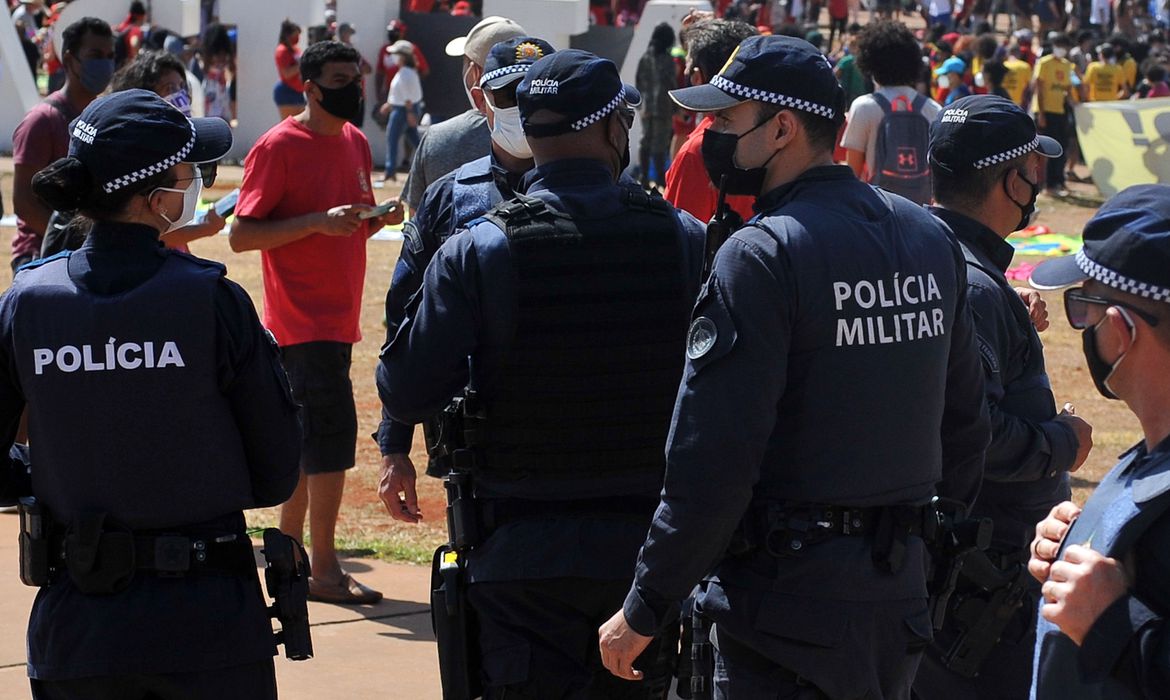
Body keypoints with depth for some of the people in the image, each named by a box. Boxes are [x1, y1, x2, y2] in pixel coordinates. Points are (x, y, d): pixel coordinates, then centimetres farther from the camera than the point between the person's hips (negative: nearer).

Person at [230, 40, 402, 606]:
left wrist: (378, 218, 1)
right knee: (333, 432, -12)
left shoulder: (355, 143, 13)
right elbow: (241, 234, -13)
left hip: (338, 317, 8)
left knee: (306, 437, 13)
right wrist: (319, 221, -22)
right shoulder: (278, 147, -10)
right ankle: (324, 569, -7)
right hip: (301, 319, -8)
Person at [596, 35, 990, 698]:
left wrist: (645, 611, -13)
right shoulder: (932, 238, 7)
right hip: (901, 593, 8)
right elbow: (966, 419, 14)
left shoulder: (761, 255, -16)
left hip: (789, 591, -7)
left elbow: (714, 462, -19)